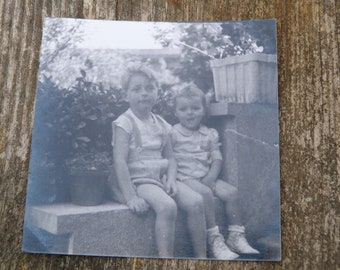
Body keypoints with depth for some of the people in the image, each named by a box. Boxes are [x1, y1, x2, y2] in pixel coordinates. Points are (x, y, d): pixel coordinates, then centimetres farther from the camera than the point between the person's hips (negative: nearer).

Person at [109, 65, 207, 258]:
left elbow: (170, 157, 13)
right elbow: (120, 161, -15)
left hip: (160, 177, 6)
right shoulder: (125, 123, -7)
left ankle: (201, 257, -3)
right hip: (137, 179, -6)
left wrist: (171, 179, -8)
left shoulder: (161, 124, 12)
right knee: (167, 206, -31)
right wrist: (130, 197, -23)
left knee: (196, 201, -13)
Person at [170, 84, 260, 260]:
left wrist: (211, 177, -11)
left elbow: (217, 159, 4)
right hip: (185, 177, -5)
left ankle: (236, 236, -3)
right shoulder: (173, 134, -2)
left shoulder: (210, 134, 10)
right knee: (205, 193, -32)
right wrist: (173, 177, -18)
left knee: (231, 191, -14)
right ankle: (214, 240, -25)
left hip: (206, 177, 5)